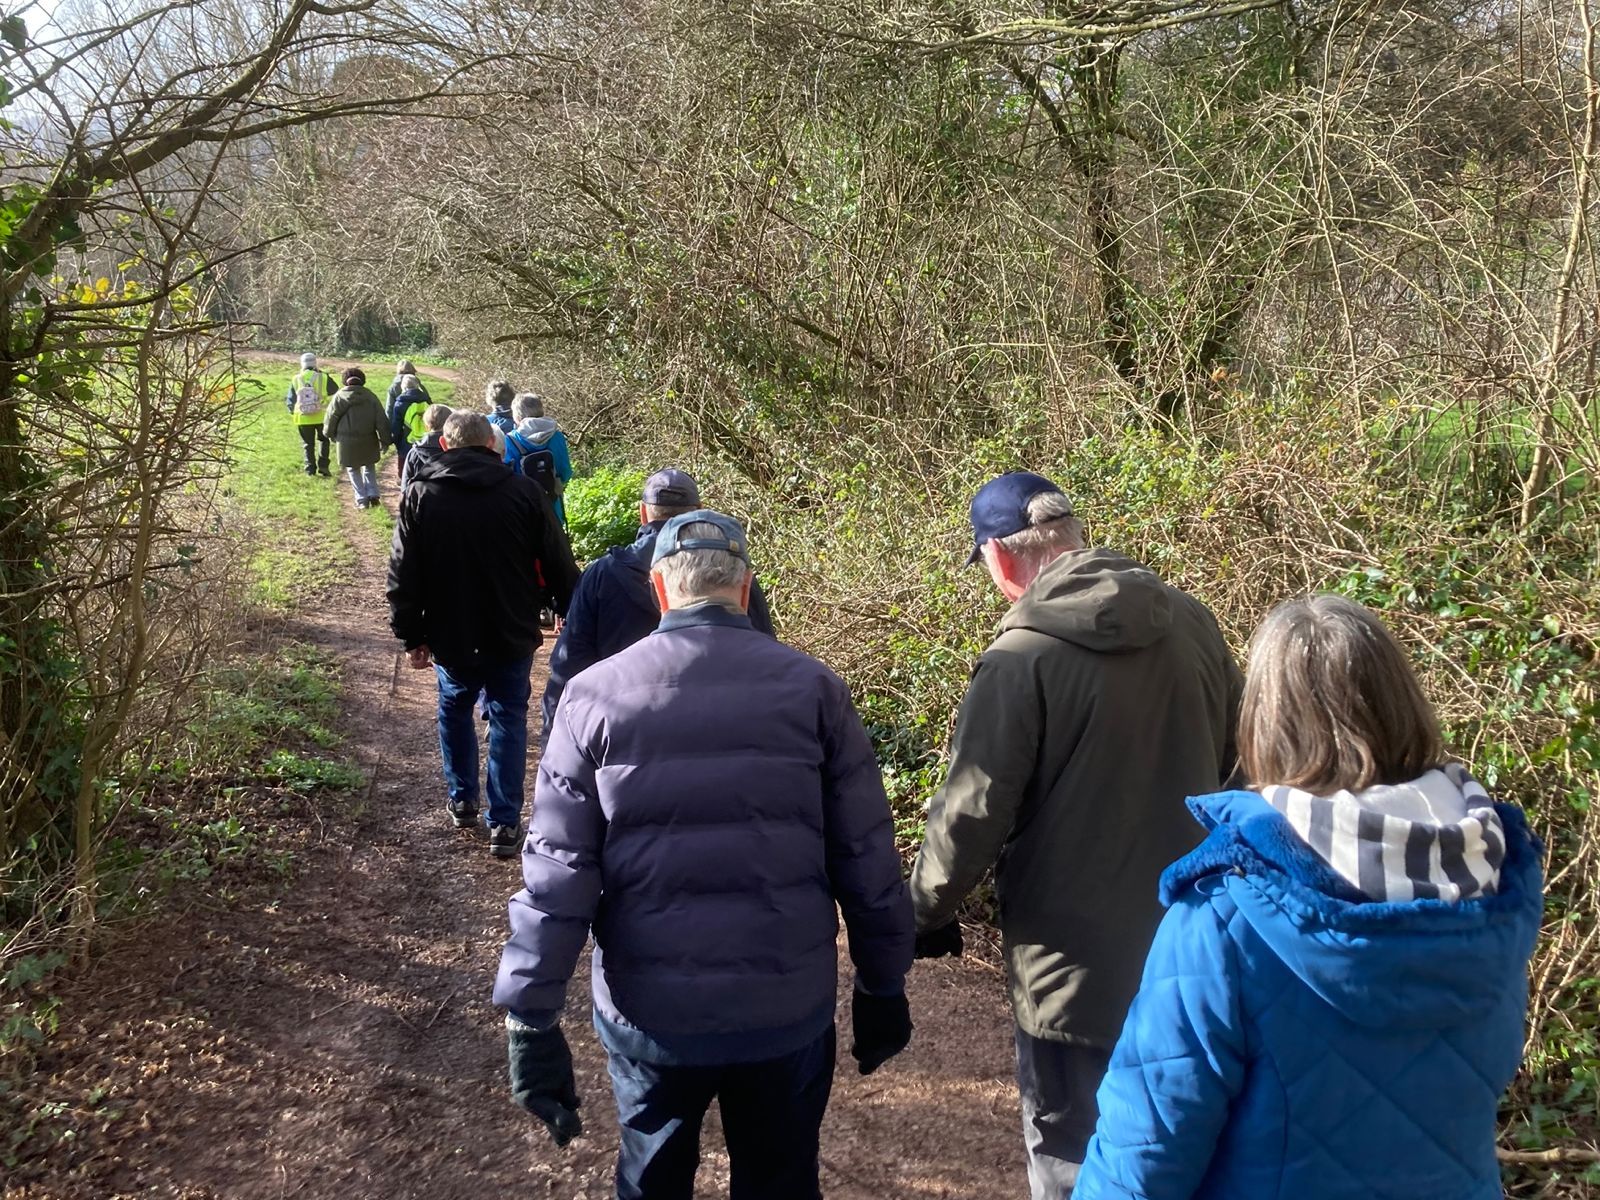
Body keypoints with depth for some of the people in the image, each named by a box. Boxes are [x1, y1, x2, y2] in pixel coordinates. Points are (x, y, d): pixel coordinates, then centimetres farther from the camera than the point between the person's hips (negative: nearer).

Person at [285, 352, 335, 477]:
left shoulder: (296, 379, -3)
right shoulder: (323, 377, -8)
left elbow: (291, 399, 5)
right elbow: (334, 391, 6)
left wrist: (292, 411, 22)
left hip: (303, 418, 1)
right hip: (322, 416, -1)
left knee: (308, 444, 14)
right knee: (323, 440, 17)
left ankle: (310, 469, 14)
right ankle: (322, 466, 6)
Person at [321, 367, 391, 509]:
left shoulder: (340, 396, -7)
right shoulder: (370, 396, -3)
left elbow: (331, 417, 0)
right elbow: (381, 421, -2)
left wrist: (329, 434, 19)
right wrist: (385, 441, 5)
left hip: (347, 440, -2)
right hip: (368, 440, 2)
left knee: (354, 469, 12)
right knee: (369, 467, 20)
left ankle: (361, 499, 9)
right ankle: (373, 495, 9)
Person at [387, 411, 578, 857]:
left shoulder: (420, 494, -5)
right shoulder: (524, 492, -8)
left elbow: (403, 576, -4)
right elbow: (559, 566, -4)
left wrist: (411, 636, 4)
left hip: (450, 636, 1)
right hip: (512, 636, -1)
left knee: (455, 709, 23)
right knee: (509, 720, 8)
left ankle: (462, 800, 32)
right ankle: (504, 823, 7)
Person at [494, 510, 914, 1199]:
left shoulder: (596, 696, -5)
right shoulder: (812, 688, -5)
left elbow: (556, 873, -8)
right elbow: (865, 857, -4)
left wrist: (531, 1020, -2)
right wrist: (883, 987, 8)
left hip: (649, 1012, 0)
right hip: (789, 1008, 0)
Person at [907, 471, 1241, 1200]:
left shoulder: (1025, 655, -18)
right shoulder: (1192, 624, 0)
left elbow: (973, 812, -15)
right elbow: (1232, 761, 13)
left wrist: (925, 913, 2)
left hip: (1077, 964, -6)